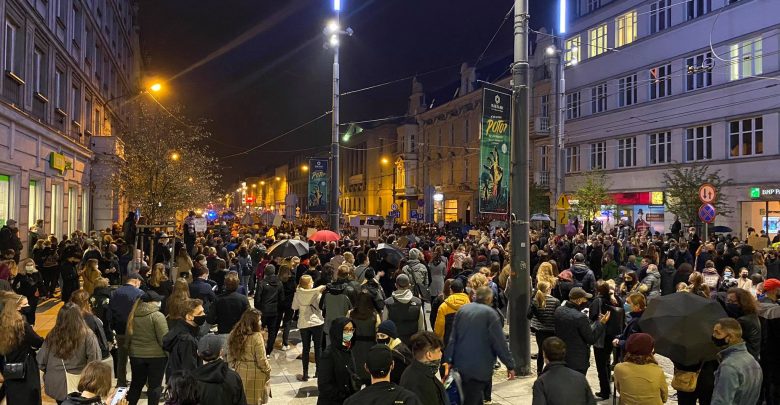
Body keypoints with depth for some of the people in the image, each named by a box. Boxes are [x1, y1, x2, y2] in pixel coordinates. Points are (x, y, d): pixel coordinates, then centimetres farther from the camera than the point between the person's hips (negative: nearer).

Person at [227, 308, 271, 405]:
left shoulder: (234, 334, -5)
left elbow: (230, 355, 5)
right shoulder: (256, 336, -23)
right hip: (255, 374, -5)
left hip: (239, 372, 6)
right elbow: (261, 360, -18)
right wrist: (268, 370, -1)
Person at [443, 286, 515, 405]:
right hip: (480, 368, -5)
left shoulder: (462, 310, 5)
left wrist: (449, 360, 7)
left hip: (460, 365, 5)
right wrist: (510, 365, -4)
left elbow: (453, 337, 4)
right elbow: (500, 342, -11)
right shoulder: (490, 313, -11)